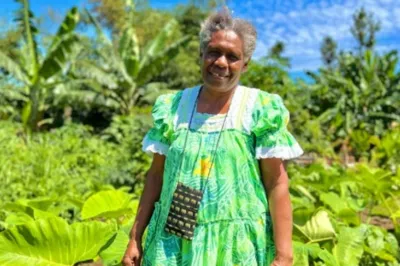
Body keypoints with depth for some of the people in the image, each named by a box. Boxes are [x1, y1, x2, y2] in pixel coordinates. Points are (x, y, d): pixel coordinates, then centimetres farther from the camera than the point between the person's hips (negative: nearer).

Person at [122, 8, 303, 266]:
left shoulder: (260, 110, -7)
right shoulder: (174, 107, 2)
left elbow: (277, 183, -8)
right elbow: (156, 175, 6)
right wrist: (135, 239, 5)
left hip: (236, 245, -2)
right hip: (174, 241, 3)